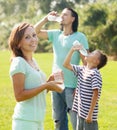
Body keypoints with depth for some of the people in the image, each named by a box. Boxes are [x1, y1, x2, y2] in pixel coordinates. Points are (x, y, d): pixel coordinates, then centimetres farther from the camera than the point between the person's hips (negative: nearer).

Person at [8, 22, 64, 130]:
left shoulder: (33, 61, 12)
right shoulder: (19, 63, -13)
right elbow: (19, 95, -19)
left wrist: (49, 81, 1)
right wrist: (46, 86, -19)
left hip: (38, 120, 8)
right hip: (25, 121, -8)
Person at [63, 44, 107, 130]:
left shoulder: (95, 74, -14)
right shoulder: (81, 69, 9)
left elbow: (95, 95, -17)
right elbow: (66, 64, 18)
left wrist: (90, 114, -19)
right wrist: (72, 50, 8)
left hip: (89, 114, -8)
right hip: (80, 112, 8)